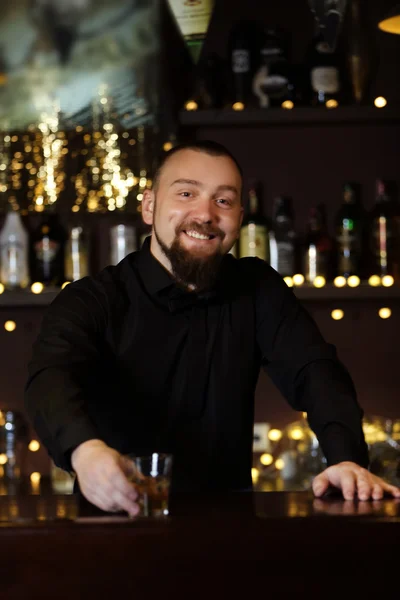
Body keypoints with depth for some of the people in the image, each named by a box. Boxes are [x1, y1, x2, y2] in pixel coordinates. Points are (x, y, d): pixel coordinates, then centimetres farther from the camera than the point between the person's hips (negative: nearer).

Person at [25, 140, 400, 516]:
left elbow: (315, 372, -5)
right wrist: (86, 449, -49)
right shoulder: (91, 301, -6)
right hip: (118, 517, -4)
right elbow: (52, 378, -25)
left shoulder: (258, 291, 8)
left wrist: (347, 458, -27)